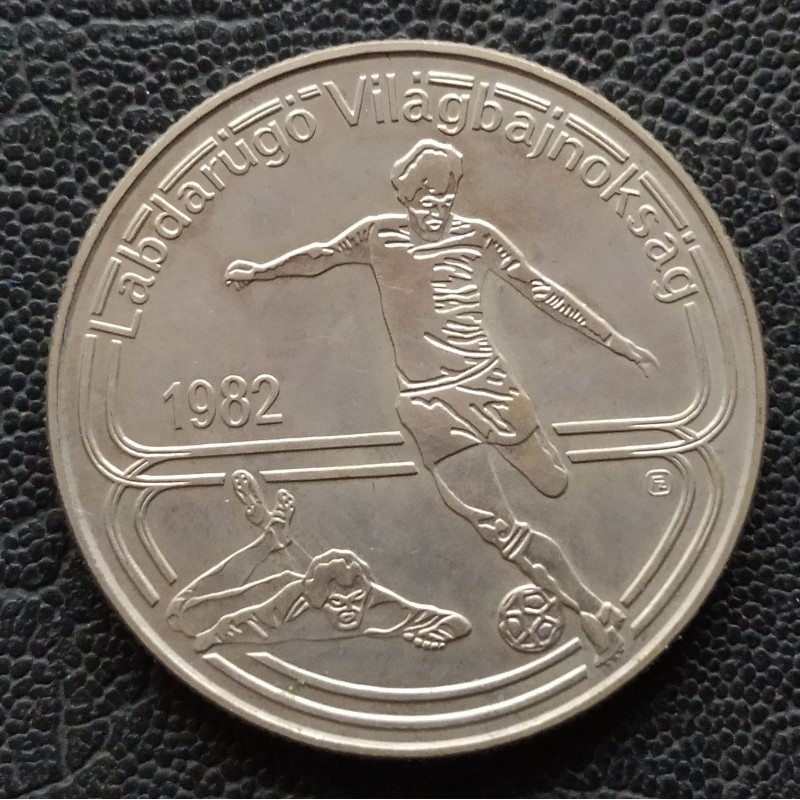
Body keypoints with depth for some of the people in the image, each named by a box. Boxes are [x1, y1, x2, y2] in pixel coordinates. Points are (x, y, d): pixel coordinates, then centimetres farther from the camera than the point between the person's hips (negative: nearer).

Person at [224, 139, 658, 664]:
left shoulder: (477, 237, 0)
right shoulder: (378, 235, 2)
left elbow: (544, 291, 2)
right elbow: (318, 257, 18)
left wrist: (616, 341, 2)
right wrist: (258, 271, 33)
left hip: (489, 386, 1)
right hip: (429, 408, -1)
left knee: (555, 486, 6)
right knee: (500, 529, -2)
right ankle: (594, 612, 11)